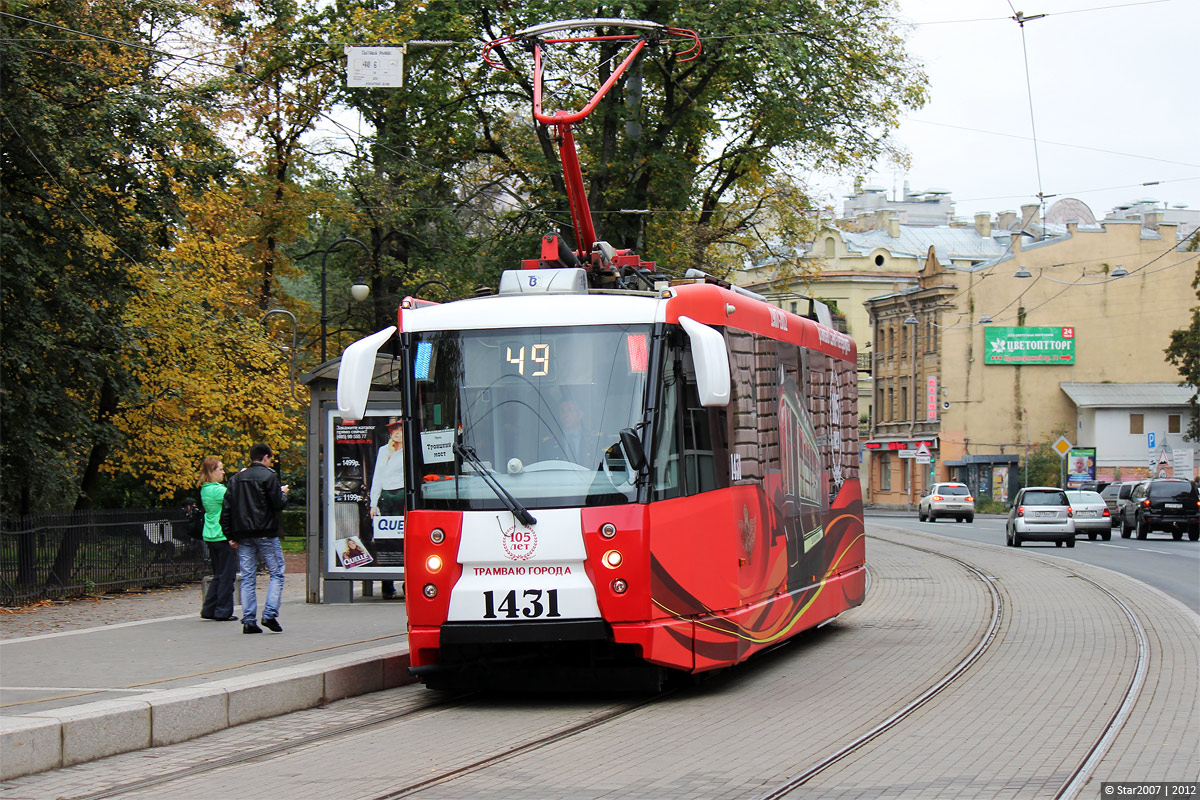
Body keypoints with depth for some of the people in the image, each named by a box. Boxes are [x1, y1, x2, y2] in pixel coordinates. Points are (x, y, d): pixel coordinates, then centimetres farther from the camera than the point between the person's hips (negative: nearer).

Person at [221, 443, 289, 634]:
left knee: (247, 578, 6)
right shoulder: (268, 476, -6)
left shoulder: (236, 479, 13)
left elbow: (226, 509, 10)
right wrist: (283, 494, 12)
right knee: (276, 573, 3)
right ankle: (270, 614, -10)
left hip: (243, 535, 5)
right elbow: (278, 504, -10)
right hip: (265, 533, -5)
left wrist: (231, 536, 14)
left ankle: (249, 620, 2)